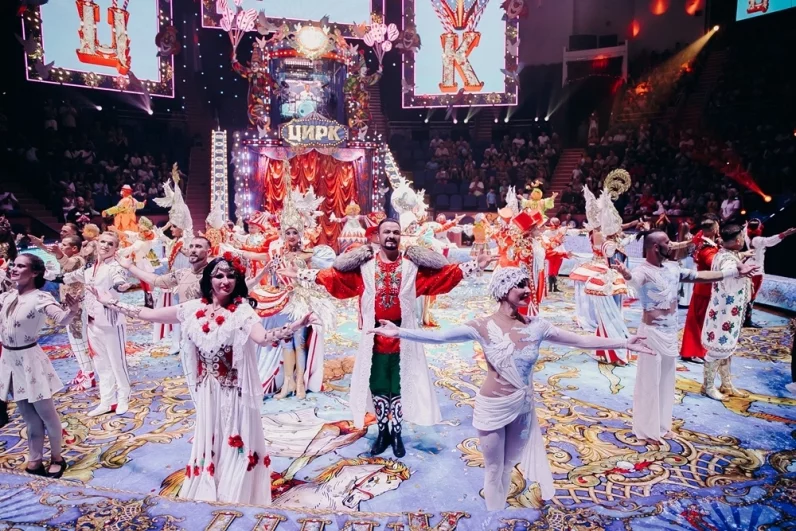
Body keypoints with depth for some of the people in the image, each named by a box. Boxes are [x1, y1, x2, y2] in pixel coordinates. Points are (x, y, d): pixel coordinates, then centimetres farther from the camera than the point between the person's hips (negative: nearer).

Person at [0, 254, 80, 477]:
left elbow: (62, 319, -36)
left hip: (29, 360, -6)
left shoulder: (40, 298, -18)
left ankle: (56, 457, 26)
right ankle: (35, 460, 30)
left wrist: (73, 311, -56)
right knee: (29, 416, 18)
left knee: (46, 413, 7)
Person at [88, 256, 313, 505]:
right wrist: (110, 303, 7)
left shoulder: (242, 311, -15)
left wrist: (295, 326, -49)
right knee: (208, 440, 19)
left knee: (236, 441, 8)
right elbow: (149, 314, 6)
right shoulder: (193, 309, -1)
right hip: (207, 389, 5)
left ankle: (235, 498, 27)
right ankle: (207, 494, 38)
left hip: (234, 389, -4)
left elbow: (262, 337, -32)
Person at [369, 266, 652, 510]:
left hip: (522, 406, 4)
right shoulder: (483, 326, -17)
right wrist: (399, 332, -28)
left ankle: (500, 506, 44)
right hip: (492, 407, -3)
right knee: (494, 469, 14)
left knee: (509, 466, 22)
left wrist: (624, 343, -3)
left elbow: (582, 341, -1)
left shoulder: (536, 325, -7)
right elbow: (438, 336, -20)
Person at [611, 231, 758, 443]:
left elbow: (700, 276, 14)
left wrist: (734, 272, 16)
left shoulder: (672, 267, 4)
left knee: (667, 380, 18)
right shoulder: (643, 271, -22)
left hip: (671, 332, 8)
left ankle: (662, 424, 34)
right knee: (650, 381, 3)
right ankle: (646, 430, 16)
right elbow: (634, 279, -46)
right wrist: (625, 274, -70)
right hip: (652, 333, -8)